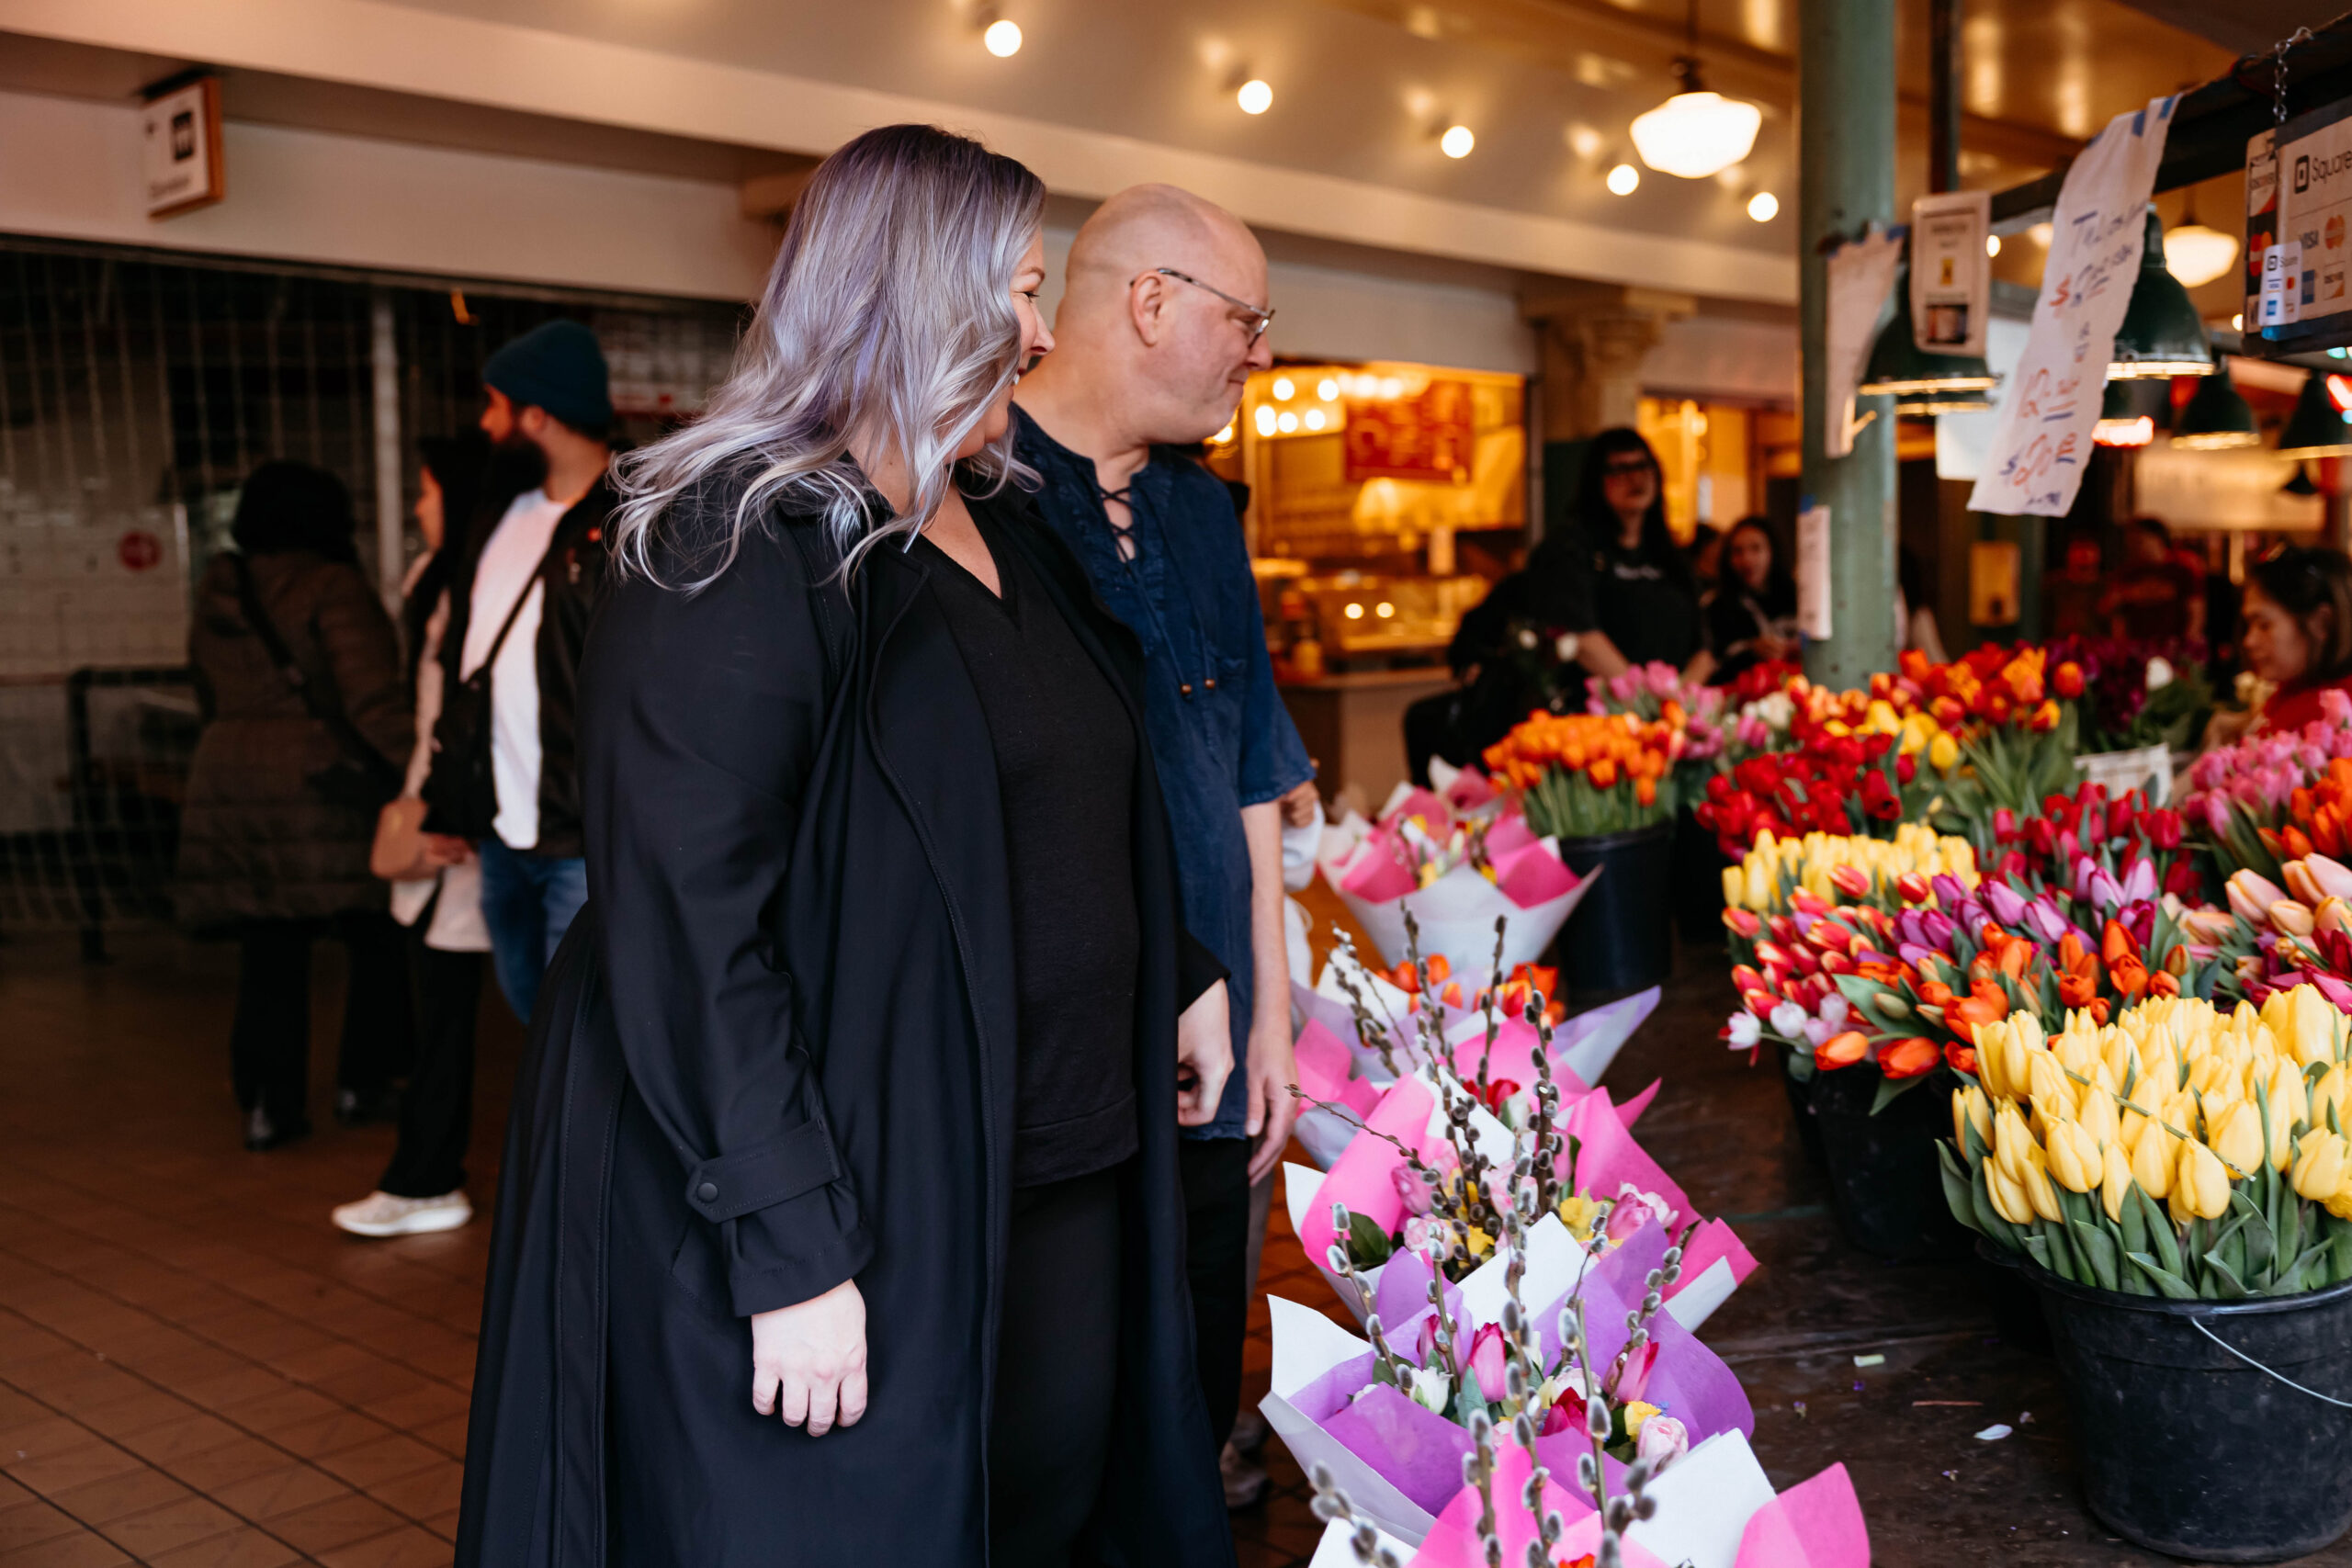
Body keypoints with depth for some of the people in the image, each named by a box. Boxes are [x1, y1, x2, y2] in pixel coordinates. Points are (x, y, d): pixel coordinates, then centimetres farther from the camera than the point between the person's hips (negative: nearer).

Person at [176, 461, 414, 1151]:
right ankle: (362, 1082, 12)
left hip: (227, 783, 7)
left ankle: (267, 1104, 9)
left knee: (268, 952, 9)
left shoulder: (217, 597, 14)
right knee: (379, 937, 9)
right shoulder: (331, 587, -9)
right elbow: (370, 693, -19)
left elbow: (212, 700, 20)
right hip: (319, 779, -7)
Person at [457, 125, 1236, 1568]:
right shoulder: (732, 551, -16)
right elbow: (683, 932, -21)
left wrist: (1180, 974, 17)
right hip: (862, 1203, -8)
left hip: (1063, 1174, 8)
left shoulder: (1009, 532, 10)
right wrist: (793, 1250, -23)